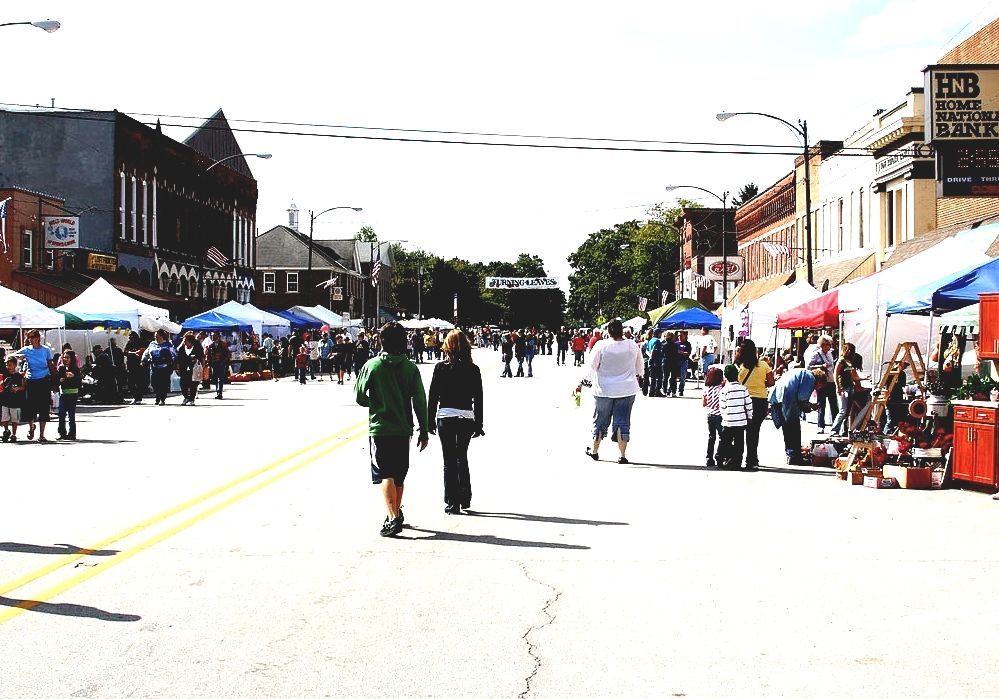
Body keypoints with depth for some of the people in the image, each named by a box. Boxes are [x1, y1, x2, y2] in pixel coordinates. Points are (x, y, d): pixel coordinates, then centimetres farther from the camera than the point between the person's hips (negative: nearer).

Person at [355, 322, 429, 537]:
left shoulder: (372, 365, -6)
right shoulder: (411, 368, -2)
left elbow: (359, 397, -1)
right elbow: (420, 402, -2)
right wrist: (424, 431, 5)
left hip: (379, 429, -3)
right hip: (403, 430, 3)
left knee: (385, 475, -6)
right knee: (399, 475, 18)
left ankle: (393, 518, -20)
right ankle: (396, 513, 32)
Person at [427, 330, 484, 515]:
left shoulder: (441, 368, -6)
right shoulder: (473, 369, 0)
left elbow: (433, 396, -4)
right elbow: (478, 399, 3)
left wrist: (430, 422, 4)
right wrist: (478, 425, 10)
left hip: (445, 418, -2)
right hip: (466, 418, 2)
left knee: (449, 461, 3)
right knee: (462, 458, 20)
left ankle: (452, 503, 3)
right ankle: (465, 498, 25)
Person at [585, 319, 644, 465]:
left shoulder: (601, 346, -13)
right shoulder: (632, 346, -5)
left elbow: (592, 366, -4)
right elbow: (640, 368, 8)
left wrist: (596, 380, 16)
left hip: (604, 390, -1)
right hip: (627, 390, 1)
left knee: (600, 421, 13)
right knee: (623, 422, 4)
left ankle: (595, 451, 25)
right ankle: (622, 455, 1)